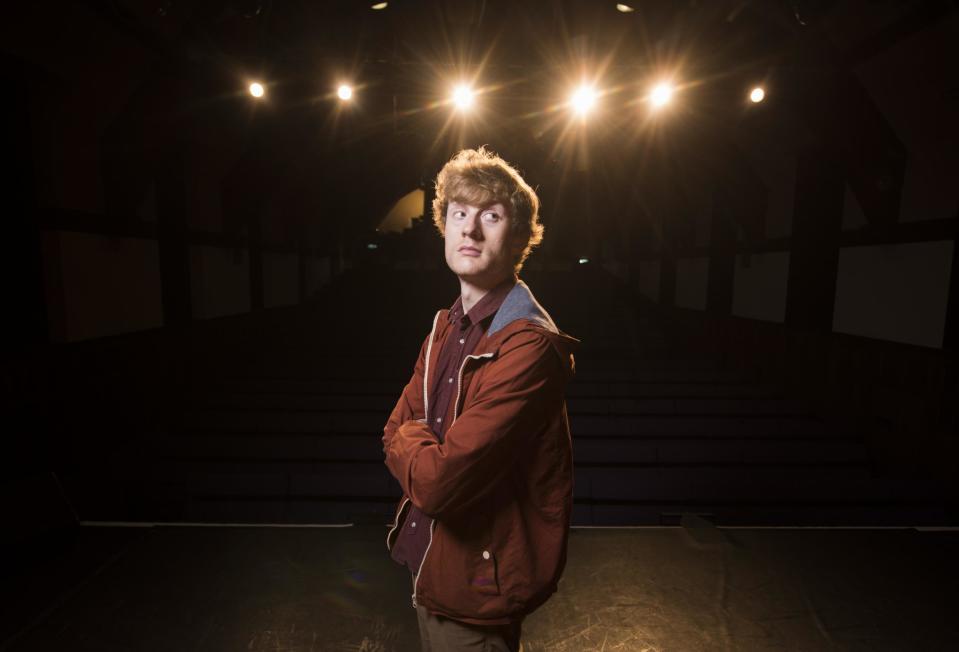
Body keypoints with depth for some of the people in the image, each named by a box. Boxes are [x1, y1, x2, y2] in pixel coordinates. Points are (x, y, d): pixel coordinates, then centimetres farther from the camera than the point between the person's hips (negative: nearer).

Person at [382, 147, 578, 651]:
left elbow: (437, 482, -30)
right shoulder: (447, 327, 1)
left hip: (476, 580, -8)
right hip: (428, 563, 8)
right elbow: (395, 434, 5)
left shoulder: (529, 346, -28)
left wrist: (411, 437, -11)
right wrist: (427, 448, -15)